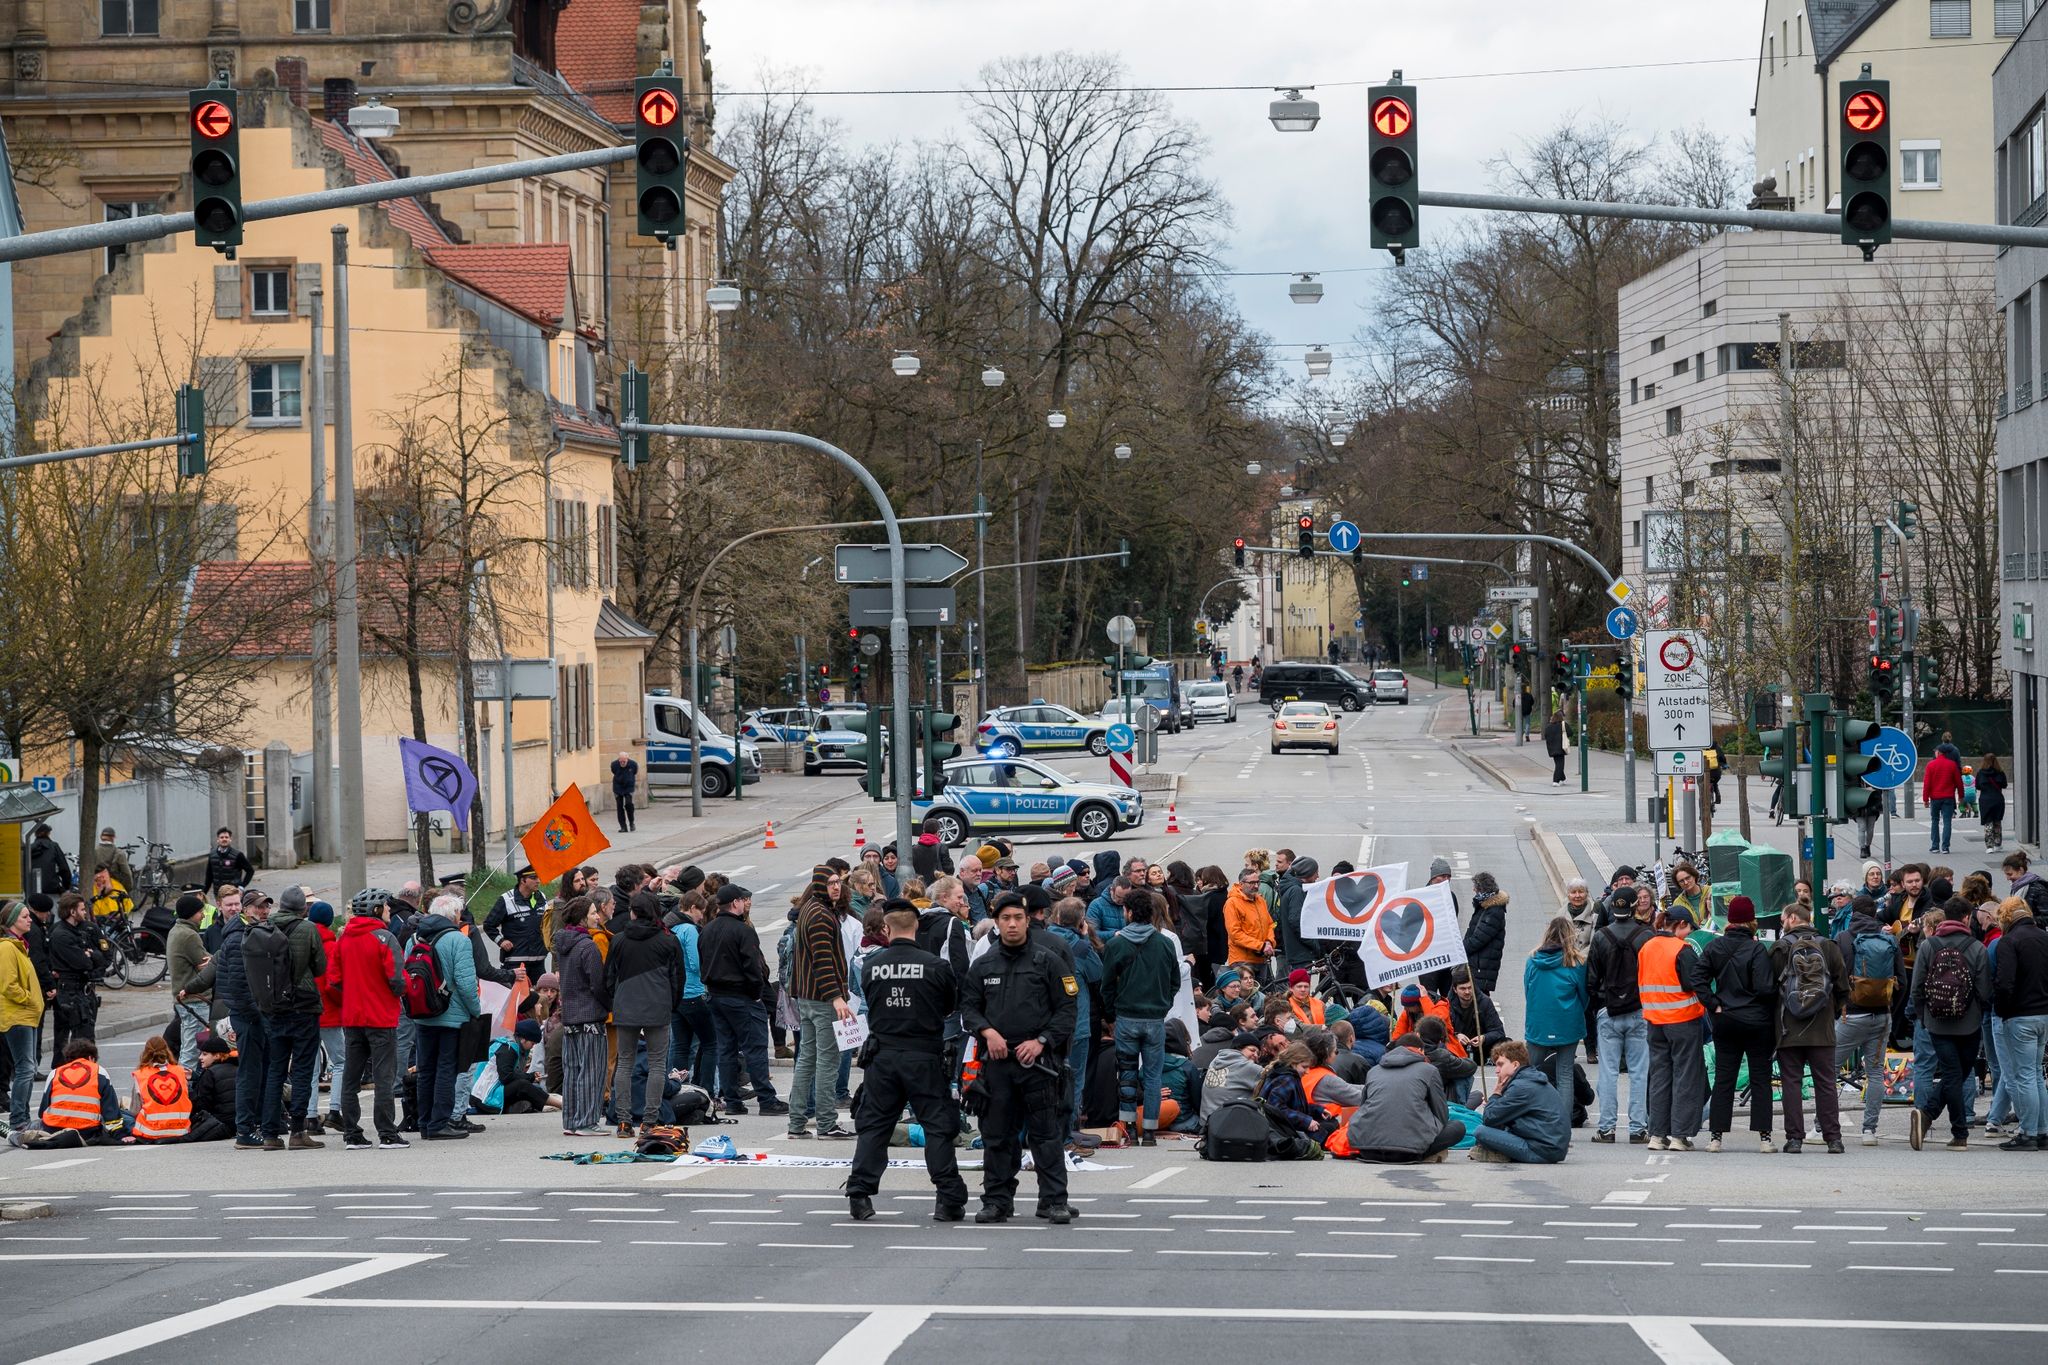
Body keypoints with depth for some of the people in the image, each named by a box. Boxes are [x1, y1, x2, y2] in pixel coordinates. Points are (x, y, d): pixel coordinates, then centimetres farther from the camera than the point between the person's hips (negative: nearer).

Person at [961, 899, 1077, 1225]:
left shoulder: (1048, 961, 1)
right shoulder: (983, 965, 11)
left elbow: (1066, 1008, 0)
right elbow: (968, 1006, 13)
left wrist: (1041, 1041, -10)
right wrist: (987, 1031, -6)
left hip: (1037, 1059, -3)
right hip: (996, 1060, 3)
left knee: (1045, 1133, -3)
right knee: (996, 1134, 7)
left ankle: (1054, 1201, 0)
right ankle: (997, 1200, 14)